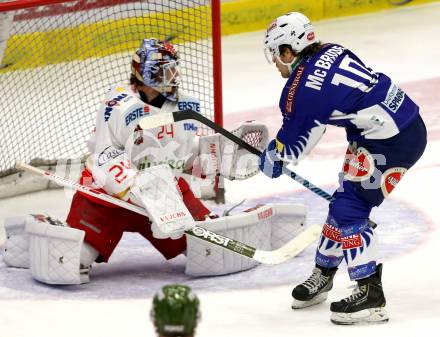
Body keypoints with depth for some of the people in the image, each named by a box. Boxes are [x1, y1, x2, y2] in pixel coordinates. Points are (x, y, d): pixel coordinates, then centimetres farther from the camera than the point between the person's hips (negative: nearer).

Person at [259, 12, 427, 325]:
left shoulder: (300, 90, -16)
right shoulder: (332, 51, 7)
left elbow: (290, 147, -3)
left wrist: (272, 157, 19)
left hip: (390, 143, -10)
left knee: (350, 209, -7)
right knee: (343, 202, 17)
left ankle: (370, 294, -6)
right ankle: (323, 275, 32)